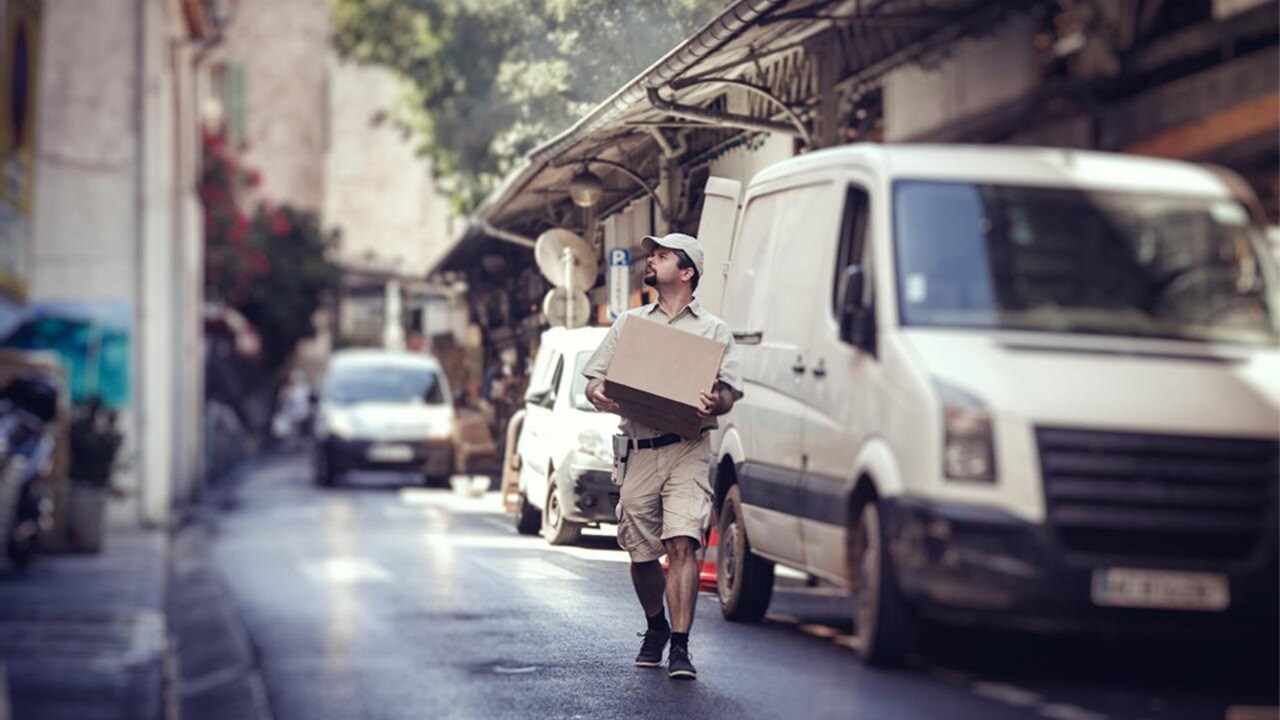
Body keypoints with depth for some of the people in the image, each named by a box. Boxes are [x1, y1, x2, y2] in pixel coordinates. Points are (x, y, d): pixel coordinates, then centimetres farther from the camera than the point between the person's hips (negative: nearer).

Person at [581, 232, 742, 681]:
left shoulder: (713, 330, 11)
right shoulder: (630, 323, 20)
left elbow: (729, 392, 4)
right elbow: (594, 377, 16)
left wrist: (715, 403, -20)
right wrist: (598, 394, -8)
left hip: (688, 449, -3)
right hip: (640, 452, 3)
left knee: (682, 543, -16)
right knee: (641, 552, 6)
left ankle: (680, 647, -17)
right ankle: (655, 628, 30)